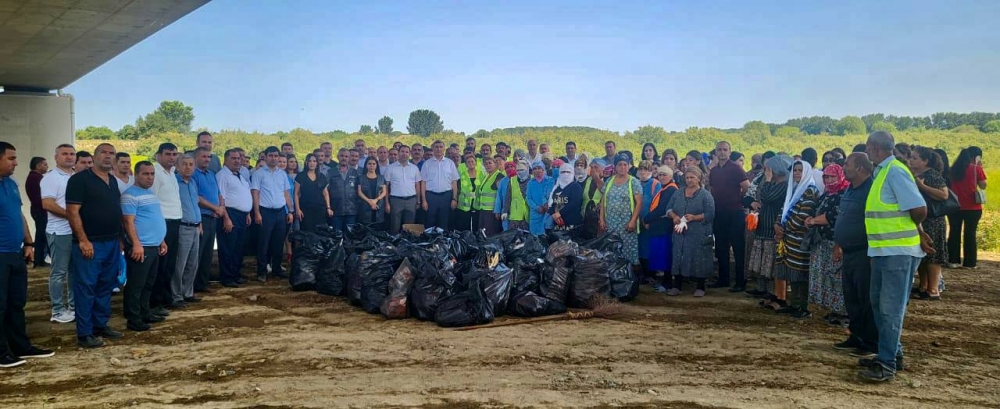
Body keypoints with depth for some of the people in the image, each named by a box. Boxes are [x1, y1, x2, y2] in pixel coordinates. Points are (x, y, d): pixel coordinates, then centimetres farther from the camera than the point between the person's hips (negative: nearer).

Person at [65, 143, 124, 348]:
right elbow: (72, 211, -14)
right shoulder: (80, 179, -9)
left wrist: (119, 239, 16)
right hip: (90, 243, -8)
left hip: (112, 243, 8)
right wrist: (83, 240, -19)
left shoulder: (113, 181, 15)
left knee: (106, 287, 13)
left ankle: (101, 325, 23)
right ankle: (84, 334, 2)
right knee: (86, 287, -3)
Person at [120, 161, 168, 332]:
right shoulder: (130, 195, -11)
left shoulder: (151, 194, 17)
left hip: (154, 246, 9)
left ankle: (145, 313, 26)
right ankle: (133, 319, 3)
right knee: (136, 285, -3)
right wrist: (136, 244, -24)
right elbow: (128, 222, -18)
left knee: (148, 284, 16)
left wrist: (161, 241, 23)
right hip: (141, 247, -9)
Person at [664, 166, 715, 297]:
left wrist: (694, 217, -20)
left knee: (698, 260, 0)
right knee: (678, 259, 4)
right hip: (680, 233, 4)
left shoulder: (705, 195, -3)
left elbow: (710, 214, -10)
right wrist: (674, 216, -9)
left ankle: (700, 287, 12)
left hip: (699, 235, -4)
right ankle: (677, 286, 13)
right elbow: (668, 208, 12)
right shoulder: (678, 194, 13)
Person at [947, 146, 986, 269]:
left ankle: (953, 260, 10)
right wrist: (980, 168, 4)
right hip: (972, 207, -4)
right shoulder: (976, 169, -7)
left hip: (955, 206, 4)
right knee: (970, 233, 3)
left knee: (954, 232, 8)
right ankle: (969, 262, 6)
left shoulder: (954, 168, 5)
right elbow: (983, 185, 1)